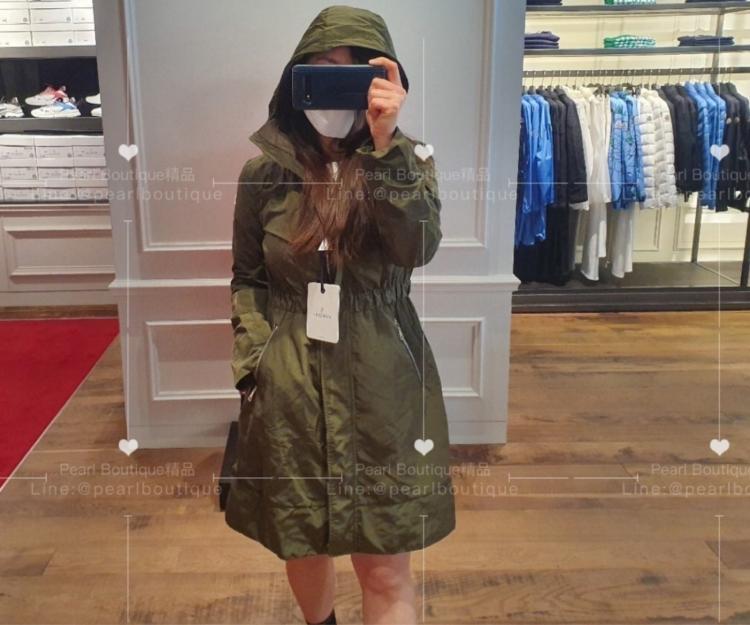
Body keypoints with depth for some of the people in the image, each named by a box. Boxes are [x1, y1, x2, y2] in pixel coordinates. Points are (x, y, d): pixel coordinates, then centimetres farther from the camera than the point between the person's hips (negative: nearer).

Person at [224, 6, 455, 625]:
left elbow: (418, 249, -20)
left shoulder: (407, 158, -2)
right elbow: (247, 279, 8)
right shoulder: (265, 170, -1)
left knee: (387, 568, 4)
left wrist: (385, 146, -27)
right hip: (289, 386, 2)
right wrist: (255, 363, -3)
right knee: (302, 543, 19)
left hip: (381, 385, -1)